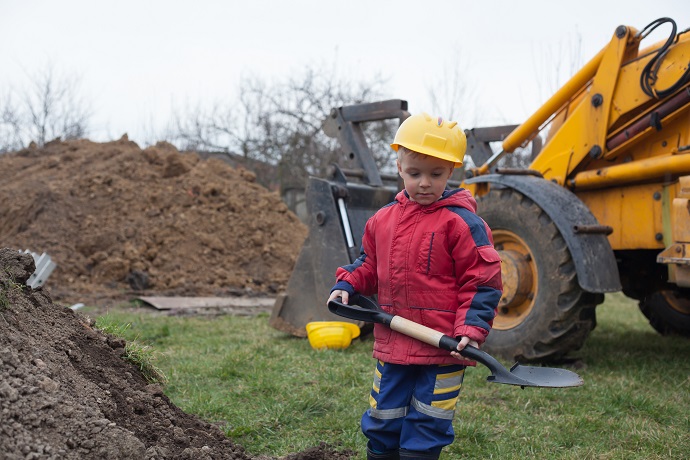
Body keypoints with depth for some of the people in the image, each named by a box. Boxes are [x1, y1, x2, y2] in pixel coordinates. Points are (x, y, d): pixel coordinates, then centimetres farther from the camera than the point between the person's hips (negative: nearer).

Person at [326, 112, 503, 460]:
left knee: (425, 430, 6)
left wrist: (471, 329, -19)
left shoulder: (461, 222, -11)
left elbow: (482, 281, -10)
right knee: (381, 425, 16)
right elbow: (370, 264, 22)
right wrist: (346, 285, 5)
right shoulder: (383, 219, 6)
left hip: (442, 351, -5)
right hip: (392, 346, 5)